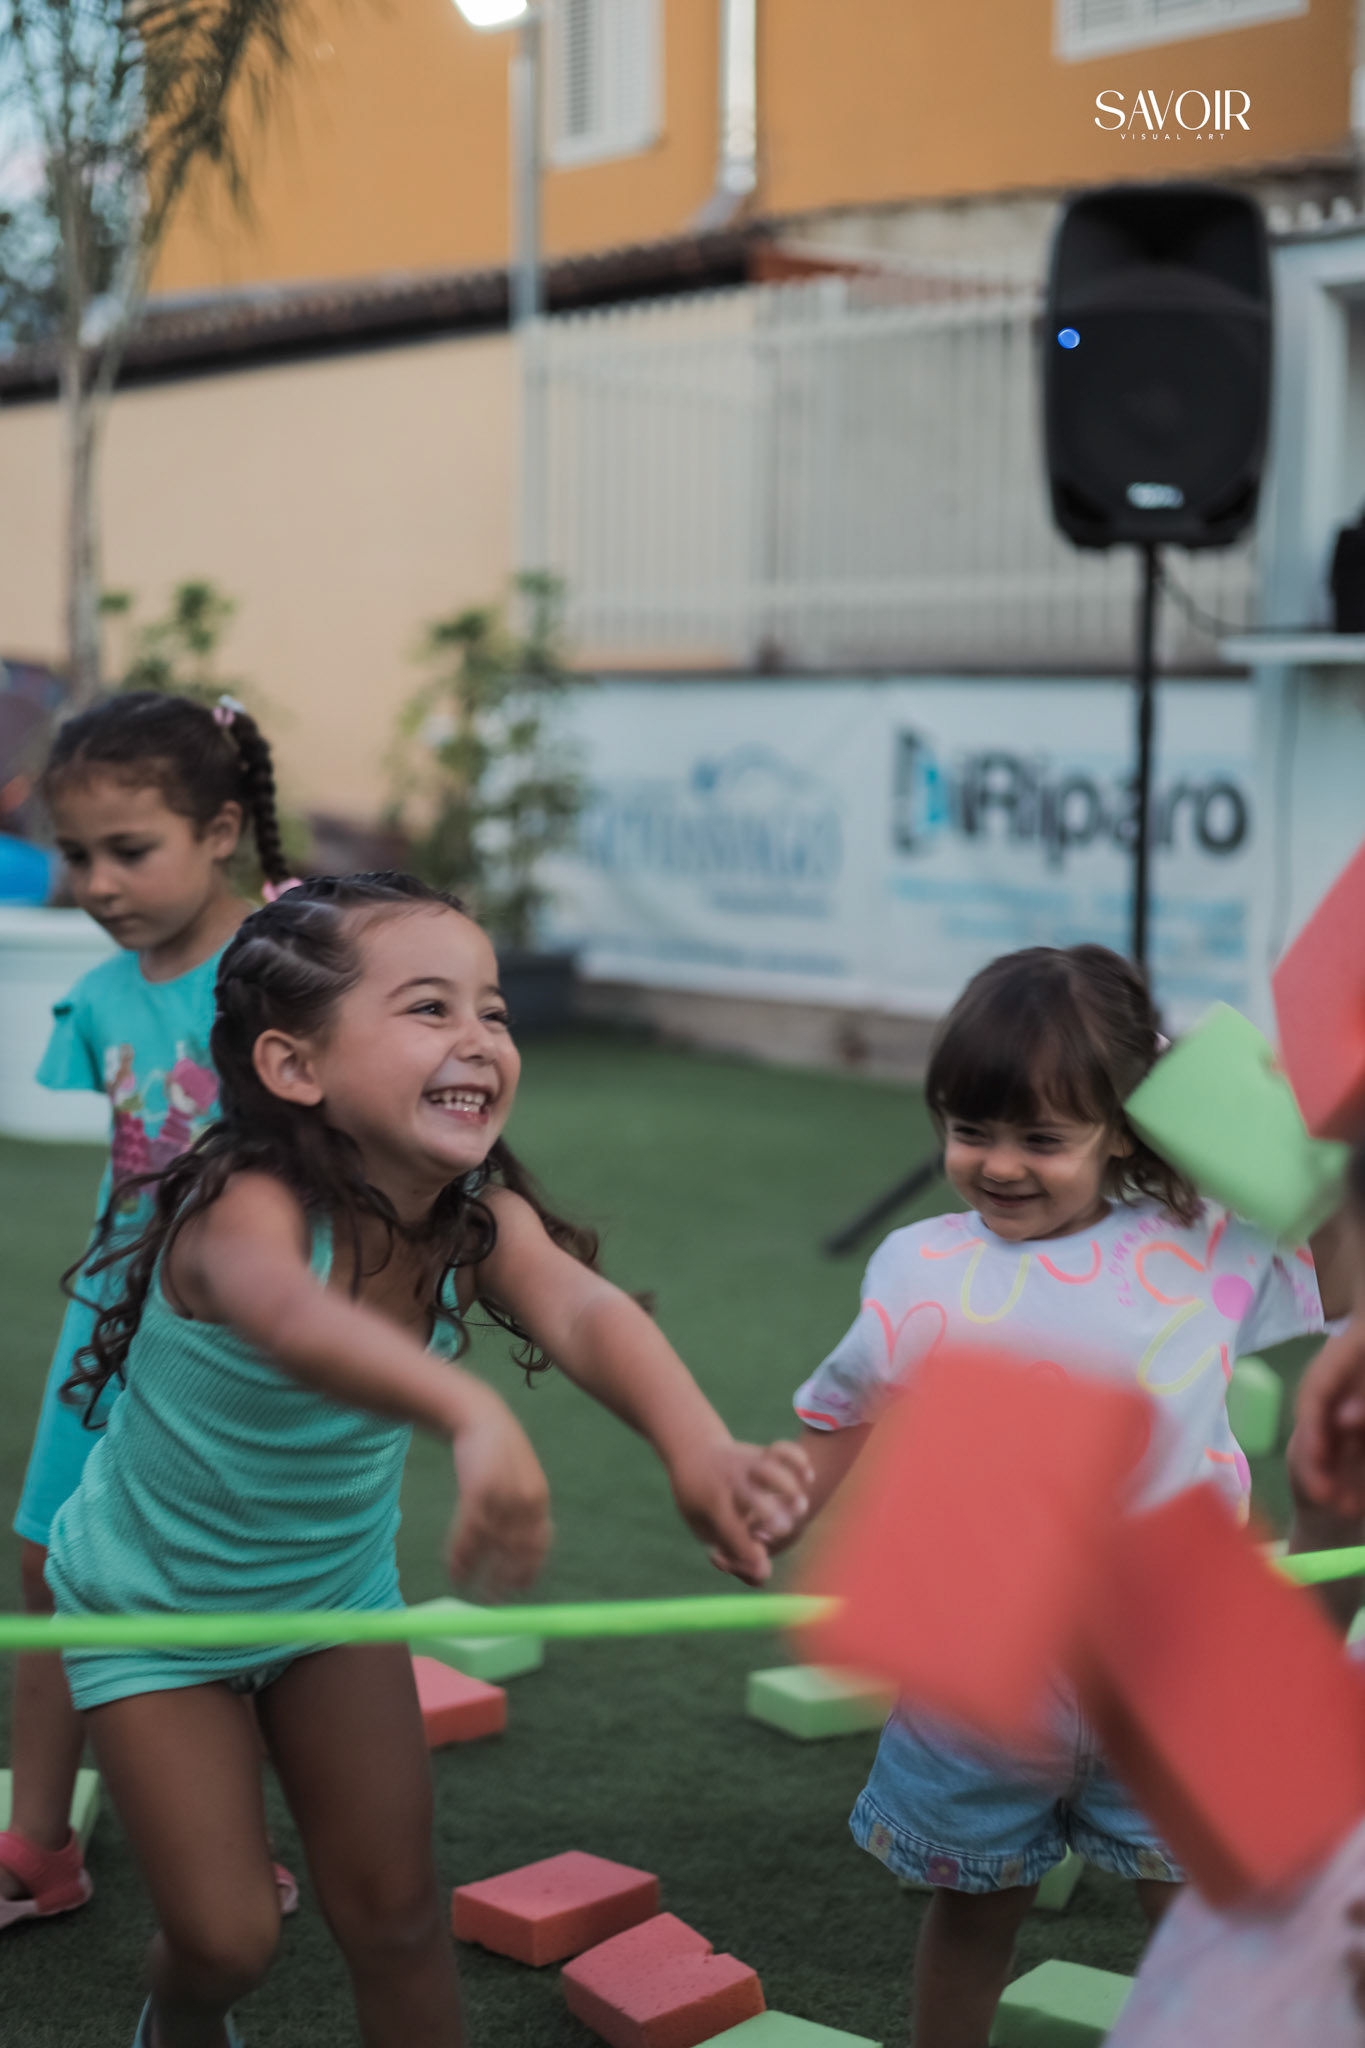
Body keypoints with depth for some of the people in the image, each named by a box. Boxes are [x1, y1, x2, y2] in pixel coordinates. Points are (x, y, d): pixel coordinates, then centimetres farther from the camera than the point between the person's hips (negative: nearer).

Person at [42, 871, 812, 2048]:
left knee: (394, 1909, 6)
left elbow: (584, 1313, -41)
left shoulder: (483, 1220, -21)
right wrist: (469, 1413, -80)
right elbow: (288, 1313, -59)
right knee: (225, 1936, 1)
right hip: (152, 1599, -4)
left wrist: (696, 1447, -63)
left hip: (336, 1582, 4)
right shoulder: (247, 1208, -35)